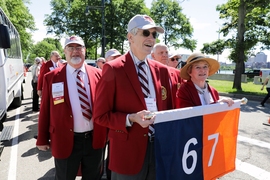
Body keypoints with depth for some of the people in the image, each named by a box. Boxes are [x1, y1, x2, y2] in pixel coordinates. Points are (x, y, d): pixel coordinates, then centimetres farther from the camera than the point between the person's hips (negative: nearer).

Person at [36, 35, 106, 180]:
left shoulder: (98, 74, -2)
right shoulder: (51, 77, -5)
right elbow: (45, 110, -2)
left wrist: (106, 131, 3)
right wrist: (42, 139, 2)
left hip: (95, 139, 2)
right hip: (65, 141, -1)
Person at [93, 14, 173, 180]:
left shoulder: (162, 70, 4)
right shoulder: (113, 69, -12)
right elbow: (101, 115, -9)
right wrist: (131, 119, -23)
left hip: (160, 146, 5)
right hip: (128, 150, -5)